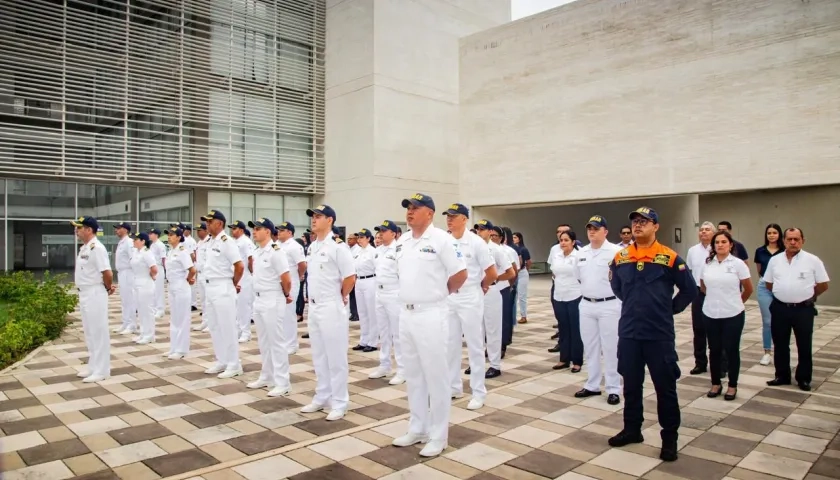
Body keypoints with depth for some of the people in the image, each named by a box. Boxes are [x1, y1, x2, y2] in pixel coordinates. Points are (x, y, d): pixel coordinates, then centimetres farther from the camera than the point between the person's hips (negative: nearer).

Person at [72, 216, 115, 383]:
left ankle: (101, 371, 6)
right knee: (89, 333, 16)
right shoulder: (84, 248, 12)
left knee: (98, 333, -2)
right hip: (84, 294, 10)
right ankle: (93, 367, 27)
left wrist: (108, 288, -7)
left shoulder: (97, 248, -19)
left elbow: (107, 273, -24)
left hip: (95, 294, -10)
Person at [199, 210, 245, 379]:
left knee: (227, 327, -3)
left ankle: (234, 365, 5)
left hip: (223, 289, -9)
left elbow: (240, 266, -20)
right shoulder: (210, 242, 12)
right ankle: (221, 361, 24)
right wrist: (209, 285, 16)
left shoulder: (226, 242, -15)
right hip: (210, 288, 9)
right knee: (214, 327, 14)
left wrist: (233, 284, -7)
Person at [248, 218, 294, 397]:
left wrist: (286, 295, -3)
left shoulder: (275, 251, -17)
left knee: (276, 342, -3)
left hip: (272, 301, -9)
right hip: (258, 300, 9)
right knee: (264, 341, 16)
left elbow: (286, 279, -17)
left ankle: (282, 383, 4)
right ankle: (266, 377, 28)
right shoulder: (257, 252, 10)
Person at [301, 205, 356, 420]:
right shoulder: (312, 247, 11)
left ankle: (339, 403, 10)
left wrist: (339, 298, -5)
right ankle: (321, 397, 28)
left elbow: (350, 277, -16)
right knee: (319, 356, 16)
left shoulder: (338, 246, -15)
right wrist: (310, 297, 13)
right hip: (314, 306, 9)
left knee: (336, 357, 0)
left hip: (331, 308, -9)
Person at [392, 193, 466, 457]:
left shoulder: (440, 239, -12)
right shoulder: (401, 242, 9)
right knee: (413, 375, 15)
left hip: (430, 315, -7)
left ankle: (438, 436, 14)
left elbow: (460, 274, -10)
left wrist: (440, 294, 2)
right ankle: (417, 429, 28)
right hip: (406, 314, 7)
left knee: (436, 376, 3)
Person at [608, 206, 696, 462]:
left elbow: (689, 290, 1)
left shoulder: (669, 258, -8)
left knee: (665, 387, 6)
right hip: (628, 332, 4)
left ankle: (669, 438, 20)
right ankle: (632, 429, 30)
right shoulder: (620, 257, 2)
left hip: (660, 334, -3)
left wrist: (669, 309, 4)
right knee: (631, 384, 15)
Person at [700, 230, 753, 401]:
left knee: (732, 350, 7)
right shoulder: (707, 263, 2)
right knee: (714, 350, 10)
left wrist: (736, 302, 12)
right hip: (711, 314, 3)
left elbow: (748, 289, 2)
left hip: (732, 315, -3)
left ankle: (732, 386, 19)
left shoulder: (738, 263, -7)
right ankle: (716, 384, 23)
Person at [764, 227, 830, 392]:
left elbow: (823, 285, -1)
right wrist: (784, 294, 10)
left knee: (804, 346, 8)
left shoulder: (812, 260, -7)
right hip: (780, 308, 3)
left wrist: (806, 296, 6)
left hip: (803, 309, -3)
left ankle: (804, 378, 21)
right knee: (780, 345, 11)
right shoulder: (775, 260, 2)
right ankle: (782, 376, 24)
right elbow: (768, 283, 13)